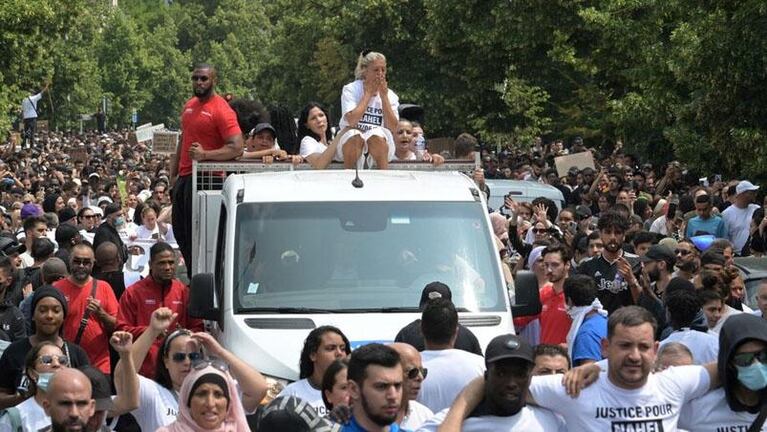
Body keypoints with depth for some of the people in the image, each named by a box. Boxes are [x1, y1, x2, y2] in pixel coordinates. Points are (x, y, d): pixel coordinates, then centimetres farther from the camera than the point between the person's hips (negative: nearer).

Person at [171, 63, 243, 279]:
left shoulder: (221, 110, -12)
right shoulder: (189, 105, 14)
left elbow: (236, 148, -20)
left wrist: (205, 154, -26)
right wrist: (174, 172, 19)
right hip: (184, 178, 9)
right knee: (180, 231, 13)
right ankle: (193, 278, 22)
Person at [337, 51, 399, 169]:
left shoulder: (390, 95, 7)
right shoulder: (351, 89, -1)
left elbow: (393, 128, -7)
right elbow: (352, 121, -19)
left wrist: (384, 96, -7)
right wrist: (368, 94, -10)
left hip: (380, 145, 2)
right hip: (350, 143, -1)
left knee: (376, 134, -33)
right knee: (354, 135, -35)